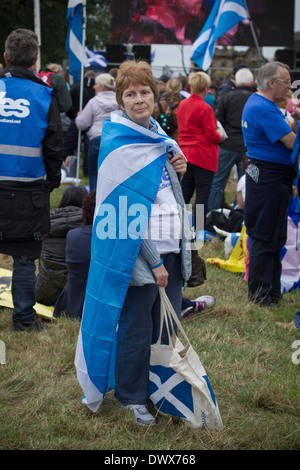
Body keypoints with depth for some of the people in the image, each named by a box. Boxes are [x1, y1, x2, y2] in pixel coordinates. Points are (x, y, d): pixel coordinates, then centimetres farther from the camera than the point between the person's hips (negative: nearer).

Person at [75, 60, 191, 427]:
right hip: (136, 250, -7)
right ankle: (132, 399, 18)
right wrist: (153, 261, -17)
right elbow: (129, 210, -16)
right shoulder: (119, 145, -13)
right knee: (137, 330, 2)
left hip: (170, 247, 8)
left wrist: (177, 169, 2)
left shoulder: (155, 134, 12)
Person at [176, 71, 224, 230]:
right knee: (202, 193, -1)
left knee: (185, 192, 13)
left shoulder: (182, 105, 6)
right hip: (203, 155, -7)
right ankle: (199, 229, 0)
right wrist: (220, 137, 5)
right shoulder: (205, 108, -16)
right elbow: (211, 135, -16)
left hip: (185, 152, 7)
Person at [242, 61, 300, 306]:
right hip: (269, 176, -11)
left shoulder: (261, 104, 16)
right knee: (265, 237, -4)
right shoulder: (263, 108, -19)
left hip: (274, 177, 11)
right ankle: (260, 294, 3)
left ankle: (271, 290, 23)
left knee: (274, 237, 15)